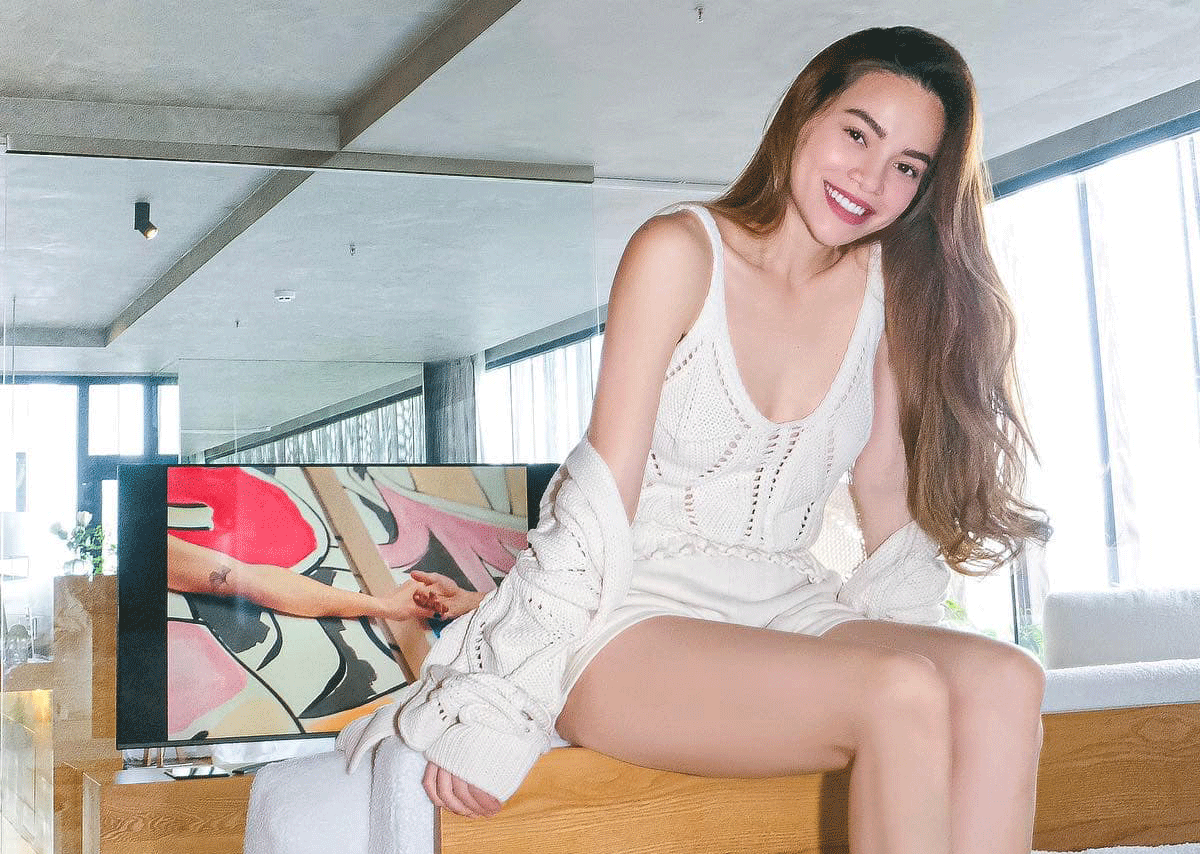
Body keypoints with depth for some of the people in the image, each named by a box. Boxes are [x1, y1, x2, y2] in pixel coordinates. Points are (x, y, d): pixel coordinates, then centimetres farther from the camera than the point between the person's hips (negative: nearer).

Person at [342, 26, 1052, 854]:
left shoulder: (889, 288, 8)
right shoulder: (682, 251, -6)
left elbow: (888, 490, 13)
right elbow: (602, 495, -12)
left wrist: (908, 644, 0)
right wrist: (498, 707, -17)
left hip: (786, 615, 5)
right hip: (636, 620, -5)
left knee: (1006, 685, -22)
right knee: (903, 695, -28)